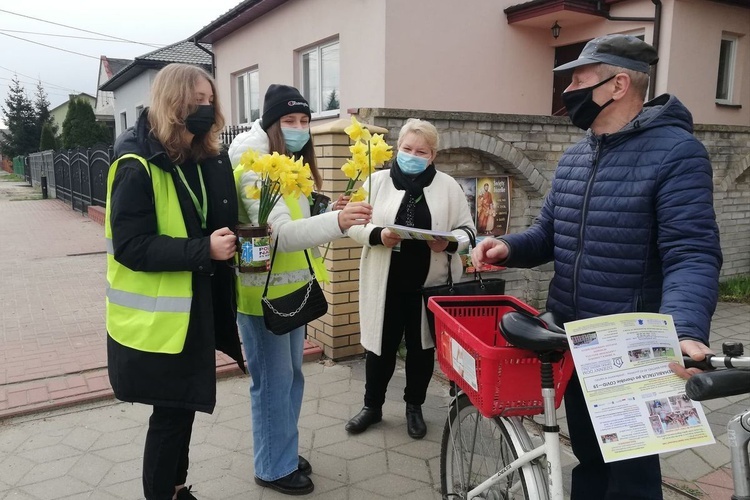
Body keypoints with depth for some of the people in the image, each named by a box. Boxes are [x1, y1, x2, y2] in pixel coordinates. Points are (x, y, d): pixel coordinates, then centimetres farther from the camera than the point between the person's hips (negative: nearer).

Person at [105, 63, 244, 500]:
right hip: (157, 316, -7)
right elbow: (130, 246, -21)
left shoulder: (205, 159, 7)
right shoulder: (137, 166, -16)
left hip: (194, 307, 7)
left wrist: (231, 240, -3)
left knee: (181, 409, 18)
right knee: (173, 413, 3)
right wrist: (204, 250, -28)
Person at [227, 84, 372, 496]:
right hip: (263, 291, -9)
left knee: (290, 376, 18)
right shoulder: (254, 167, -18)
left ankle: (284, 451, 36)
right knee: (273, 380, 3)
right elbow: (279, 234, -30)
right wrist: (336, 221, -42)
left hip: (290, 288, 9)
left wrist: (331, 214, -4)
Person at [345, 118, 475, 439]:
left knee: (422, 346, 12)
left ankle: (414, 407, 32)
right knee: (381, 345, 10)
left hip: (430, 283, 1)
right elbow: (354, 224, 0)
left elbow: (467, 229, 3)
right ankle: (372, 406, 30)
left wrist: (449, 243, -18)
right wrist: (377, 235, -20)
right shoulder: (377, 181, 1)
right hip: (386, 283, 0)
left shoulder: (448, 186, 1)